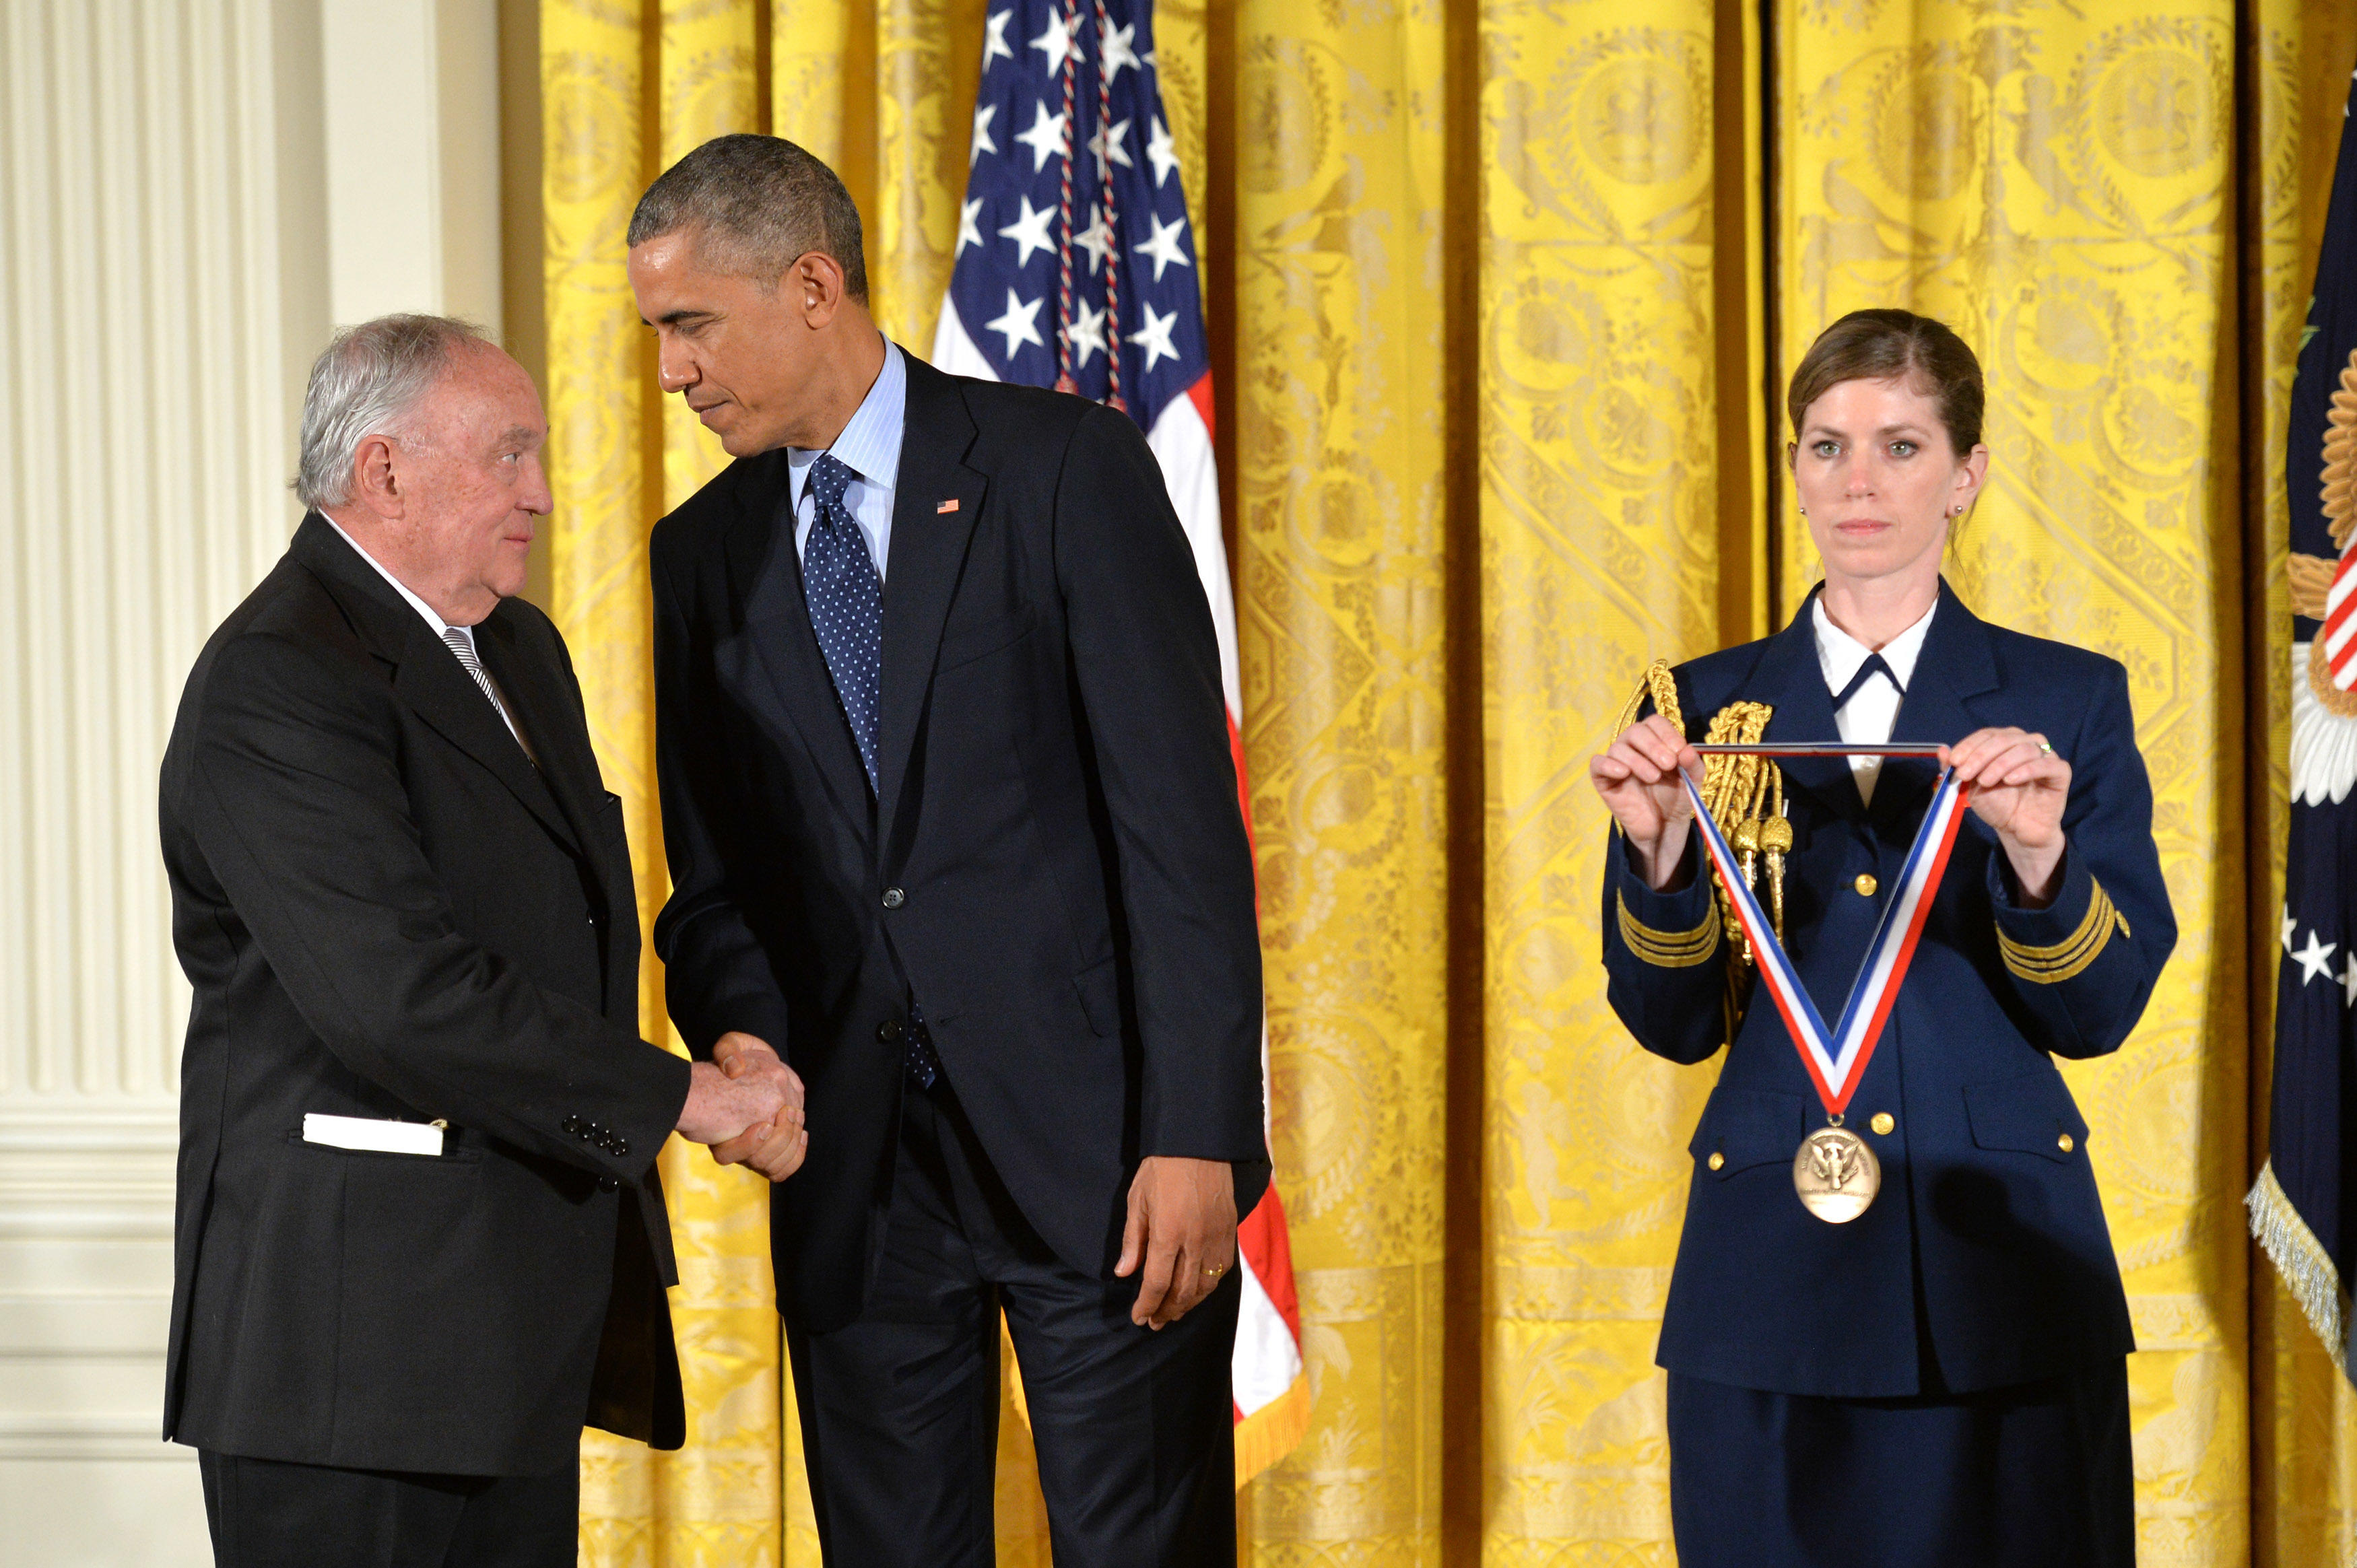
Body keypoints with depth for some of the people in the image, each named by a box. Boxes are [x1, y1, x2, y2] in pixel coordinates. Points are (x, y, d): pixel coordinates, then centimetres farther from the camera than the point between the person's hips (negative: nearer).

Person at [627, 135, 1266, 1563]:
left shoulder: (1063, 466, -4)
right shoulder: (705, 552, 12)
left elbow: (1181, 812, -9)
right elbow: (713, 870, 14)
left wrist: (1195, 1131, -15)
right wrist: (736, 1027, -9)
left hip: (1091, 1136, -4)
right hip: (854, 1160, 5)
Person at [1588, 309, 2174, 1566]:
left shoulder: (2069, 702, 4)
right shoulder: (1704, 707, 7)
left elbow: (2098, 1015, -1)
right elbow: (1672, 1026, 4)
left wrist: (2037, 854, -18)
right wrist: (1663, 850, -14)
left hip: (2002, 1279, 0)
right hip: (1769, 1276, 1)